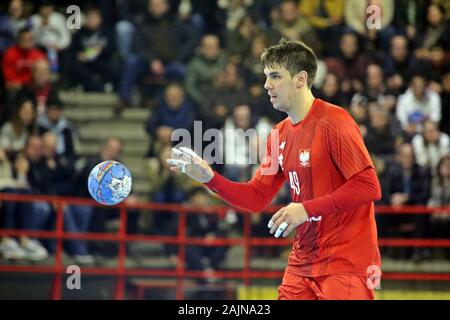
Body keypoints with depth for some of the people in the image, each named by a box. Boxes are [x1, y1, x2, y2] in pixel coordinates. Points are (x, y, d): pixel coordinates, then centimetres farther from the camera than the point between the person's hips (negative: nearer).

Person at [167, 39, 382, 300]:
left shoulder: (333, 122, -12)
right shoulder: (279, 135, 12)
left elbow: (369, 186, -18)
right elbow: (256, 198, 13)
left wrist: (307, 209, -21)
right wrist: (209, 177, -1)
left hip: (345, 262, -7)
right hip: (302, 265, 7)